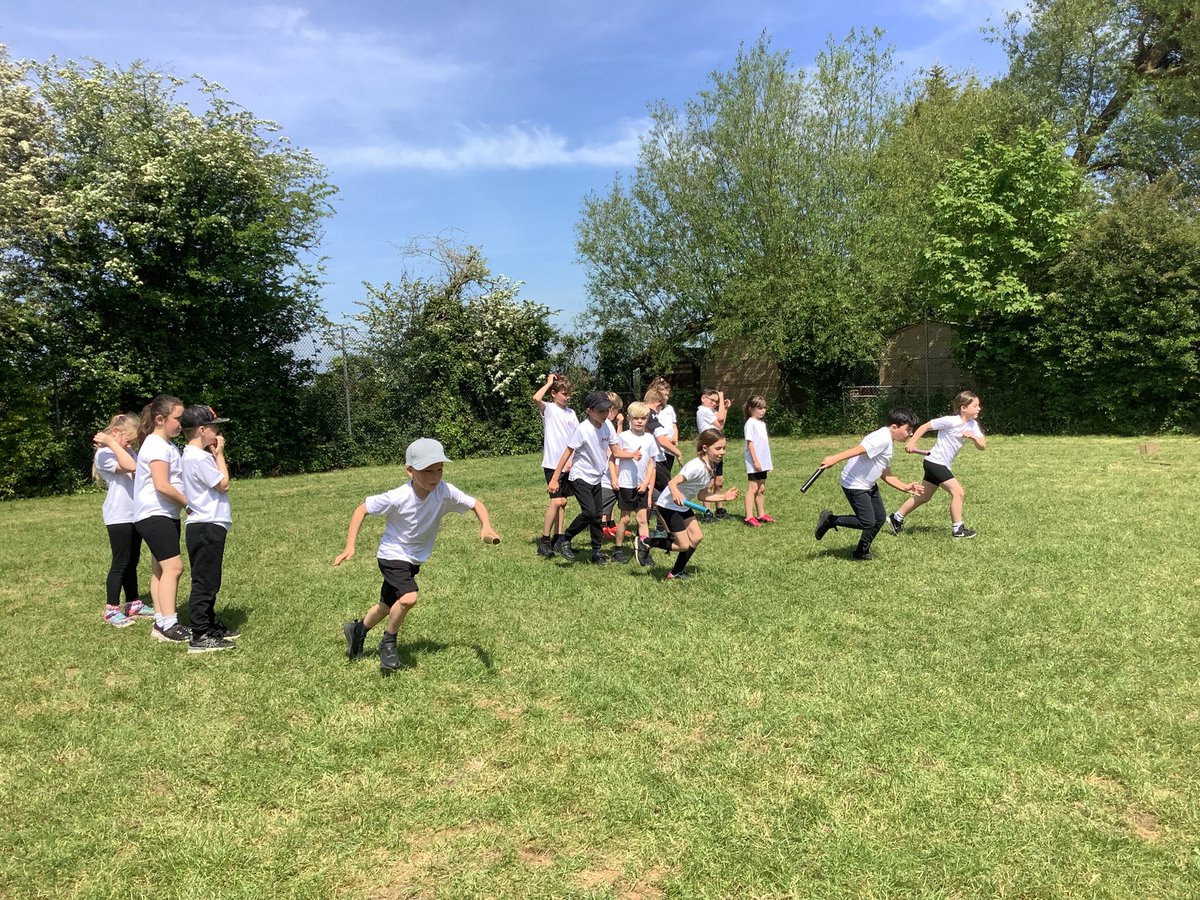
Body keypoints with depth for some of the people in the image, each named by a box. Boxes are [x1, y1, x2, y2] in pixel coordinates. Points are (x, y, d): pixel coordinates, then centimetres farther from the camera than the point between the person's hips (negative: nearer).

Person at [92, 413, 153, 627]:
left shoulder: (128, 452, 15)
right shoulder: (105, 454, -11)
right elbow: (130, 466, -27)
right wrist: (111, 442, -23)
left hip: (135, 515, 8)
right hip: (118, 517, -8)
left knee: (132, 562, 15)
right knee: (120, 563, -4)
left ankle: (133, 604, 24)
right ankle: (111, 610, 4)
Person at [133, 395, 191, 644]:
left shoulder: (167, 445, 15)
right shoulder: (156, 446, -15)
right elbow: (162, 485, -22)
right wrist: (188, 503, -13)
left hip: (167, 515, 10)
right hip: (154, 515, -10)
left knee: (161, 569, 10)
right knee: (173, 567, -15)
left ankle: (161, 622, 15)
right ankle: (168, 625, -15)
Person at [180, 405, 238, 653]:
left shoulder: (193, 455, 14)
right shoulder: (199, 457, -18)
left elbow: (216, 483, 15)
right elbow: (223, 484, -13)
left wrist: (215, 455, 9)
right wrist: (219, 454, -6)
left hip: (206, 526, 11)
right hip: (206, 527, -11)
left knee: (208, 580, 19)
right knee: (204, 582, -6)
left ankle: (211, 625, 30)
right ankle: (200, 637, -1)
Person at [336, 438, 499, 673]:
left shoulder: (445, 492, -22)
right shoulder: (398, 497, -29)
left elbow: (475, 504, -11)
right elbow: (362, 509, -17)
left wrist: (486, 527, -30)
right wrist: (350, 546, -22)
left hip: (415, 559, 5)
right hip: (392, 555, -5)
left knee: (388, 606, 20)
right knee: (408, 598, -28)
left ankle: (357, 630, 50)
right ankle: (389, 642, 1)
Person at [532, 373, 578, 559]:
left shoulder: (571, 413, 12)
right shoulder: (548, 409, -5)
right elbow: (536, 399, -26)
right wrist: (549, 383, -13)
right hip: (553, 462, -6)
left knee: (562, 501, 11)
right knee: (556, 501, -13)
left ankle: (557, 538, 19)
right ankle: (544, 541, -4)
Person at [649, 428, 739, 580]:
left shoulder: (710, 467, 0)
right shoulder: (697, 467, -28)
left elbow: (701, 495, 5)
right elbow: (672, 483, -35)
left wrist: (724, 497, -2)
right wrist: (675, 493, -56)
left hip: (682, 506, 9)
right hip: (668, 505, -9)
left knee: (696, 537, 8)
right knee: (684, 545, -8)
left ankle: (676, 572, 21)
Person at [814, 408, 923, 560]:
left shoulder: (888, 443, 13)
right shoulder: (882, 438, -19)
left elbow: (886, 475, 16)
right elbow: (858, 450, -33)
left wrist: (906, 487, 7)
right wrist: (834, 459, -43)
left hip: (869, 485, 10)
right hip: (854, 484, -10)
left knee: (880, 518, 12)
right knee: (868, 522, -9)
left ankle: (862, 552, 28)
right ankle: (830, 520, 6)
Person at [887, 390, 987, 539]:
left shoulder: (972, 425, 4)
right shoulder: (951, 421, -19)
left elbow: (982, 445, 1)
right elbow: (925, 426, -14)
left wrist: (973, 437, -19)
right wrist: (911, 443, -19)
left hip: (943, 465, 9)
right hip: (935, 462, -9)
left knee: (924, 497, 16)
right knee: (958, 492, -12)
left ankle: (896, 518, 26)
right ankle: (957, 529, -1)